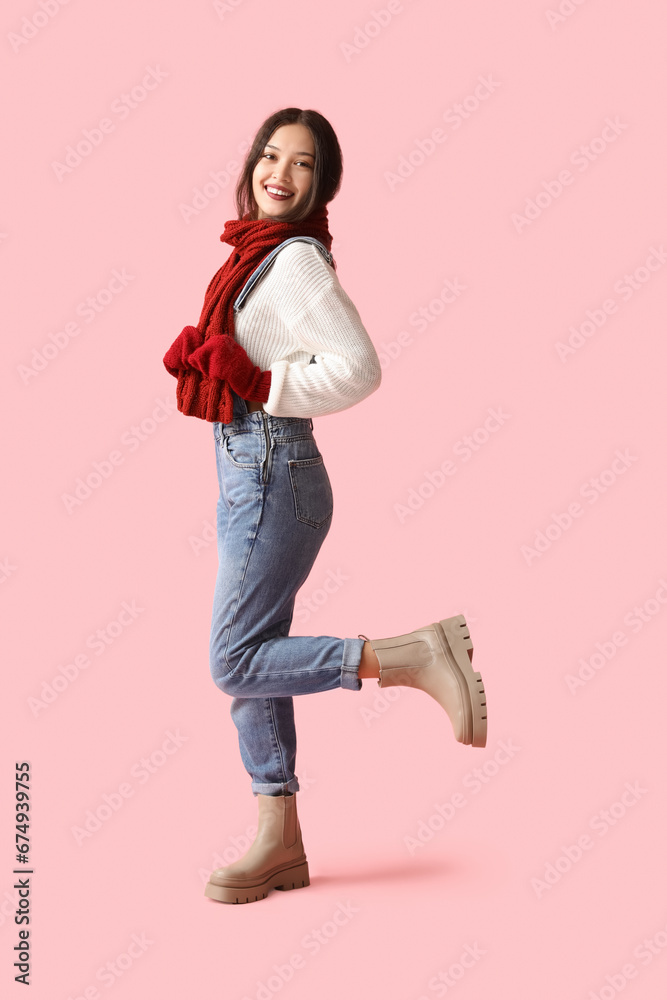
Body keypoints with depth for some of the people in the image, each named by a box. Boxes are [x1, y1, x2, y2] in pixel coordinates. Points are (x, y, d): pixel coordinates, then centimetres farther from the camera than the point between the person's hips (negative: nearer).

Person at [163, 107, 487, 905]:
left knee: (238, 663, -7)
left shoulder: (294, 259, -13)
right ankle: (279, 842, 19)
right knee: (249, 663, 10)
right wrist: (202, 362, 7)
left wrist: (256, 387, -16)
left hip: (271, 473, -9)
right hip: (248, 472, 9)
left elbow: (358, 367, -23)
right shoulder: (259, 254, 14)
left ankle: (414, 657, -3)